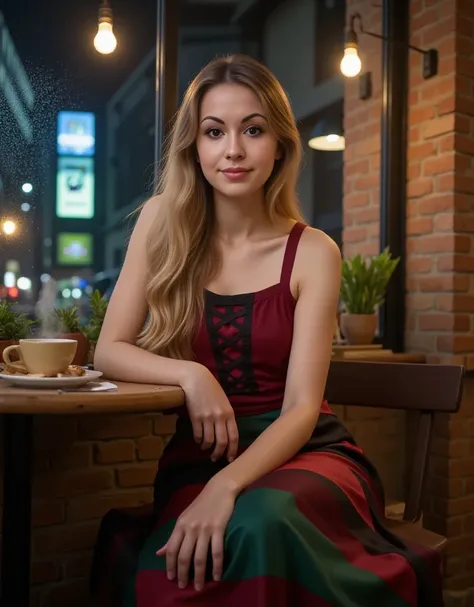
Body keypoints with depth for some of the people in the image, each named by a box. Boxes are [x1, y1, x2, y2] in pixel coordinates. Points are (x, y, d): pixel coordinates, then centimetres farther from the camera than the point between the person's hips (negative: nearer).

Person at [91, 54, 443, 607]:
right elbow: (109, 351, -2)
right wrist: (191, 374, -19)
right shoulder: (162, 221, -2)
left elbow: (301, 406, -13)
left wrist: (226, 487, -28)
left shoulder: (313, 253, -7)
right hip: (200, 453, 1)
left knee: (259, 522, -34)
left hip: (303, 450, -1)